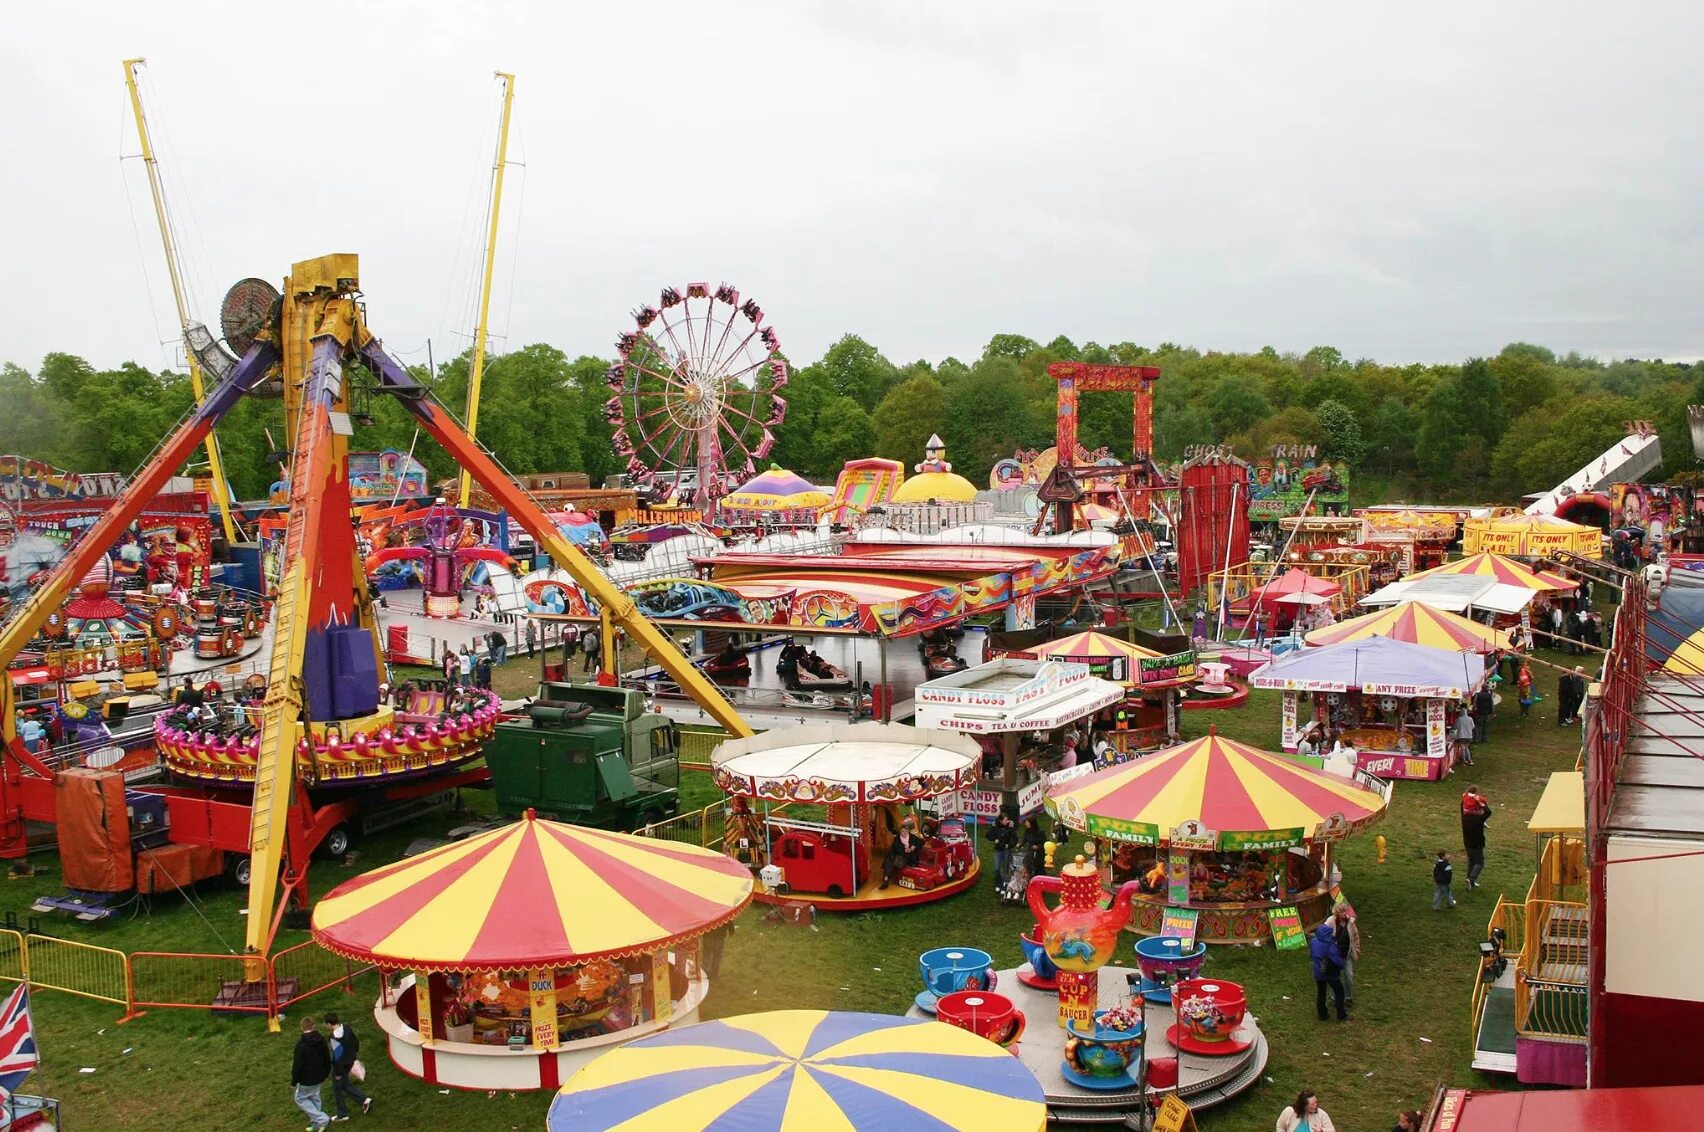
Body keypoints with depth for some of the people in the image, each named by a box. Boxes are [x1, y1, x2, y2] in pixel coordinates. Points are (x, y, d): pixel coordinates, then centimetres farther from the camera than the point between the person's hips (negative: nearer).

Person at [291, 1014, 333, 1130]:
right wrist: (325, 1074, 21)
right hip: (319, 1077, 6)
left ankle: (321, 1119, 4)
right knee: (315, 1098, 23)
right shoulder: (321, 1040, -4)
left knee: (300, 1099, 13)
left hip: (306, 1080, -6)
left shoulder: (301, 1043, -23)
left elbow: (297, 1065, -21)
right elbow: (327, 1059, 6)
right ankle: (317, 1124, 30)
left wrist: (293, 1081, -9)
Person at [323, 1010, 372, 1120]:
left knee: (337, 1088, 13)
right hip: (350, 1061, 8)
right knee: (345, 1084, 25)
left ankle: (342, 1114, 26)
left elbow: (338, 1057, -26)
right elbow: (356, 1042, 7)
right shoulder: (347, 1027, -6)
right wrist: (353, 1055, 21)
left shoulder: (335, 1038, -32)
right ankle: (364, 1100, 16)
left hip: (341, 1065, -8)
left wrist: (338, 1073, -15)